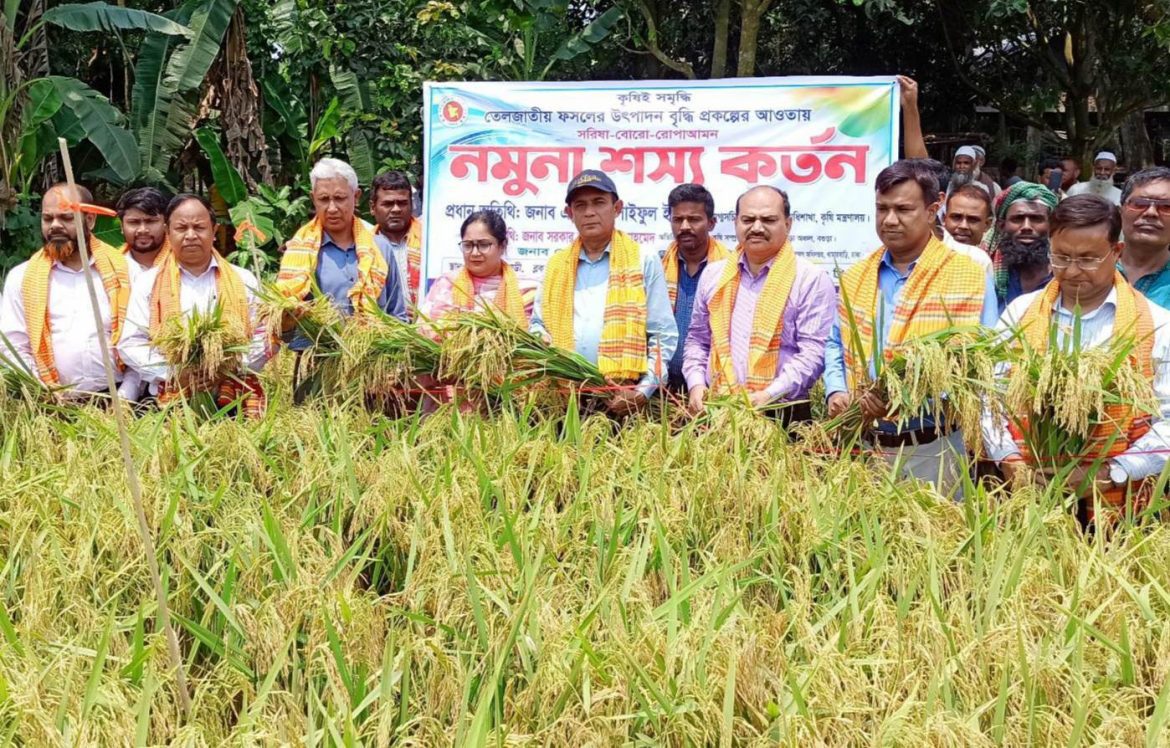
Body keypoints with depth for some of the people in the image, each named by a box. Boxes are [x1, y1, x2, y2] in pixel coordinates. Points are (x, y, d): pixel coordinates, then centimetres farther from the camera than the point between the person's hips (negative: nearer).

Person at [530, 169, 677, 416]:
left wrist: (644, 391, -9)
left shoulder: (644, 261, 5)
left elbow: (663, 335, 2)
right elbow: (538, 325, 21)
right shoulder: (556, 265, 16)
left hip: (622, 400, -3)